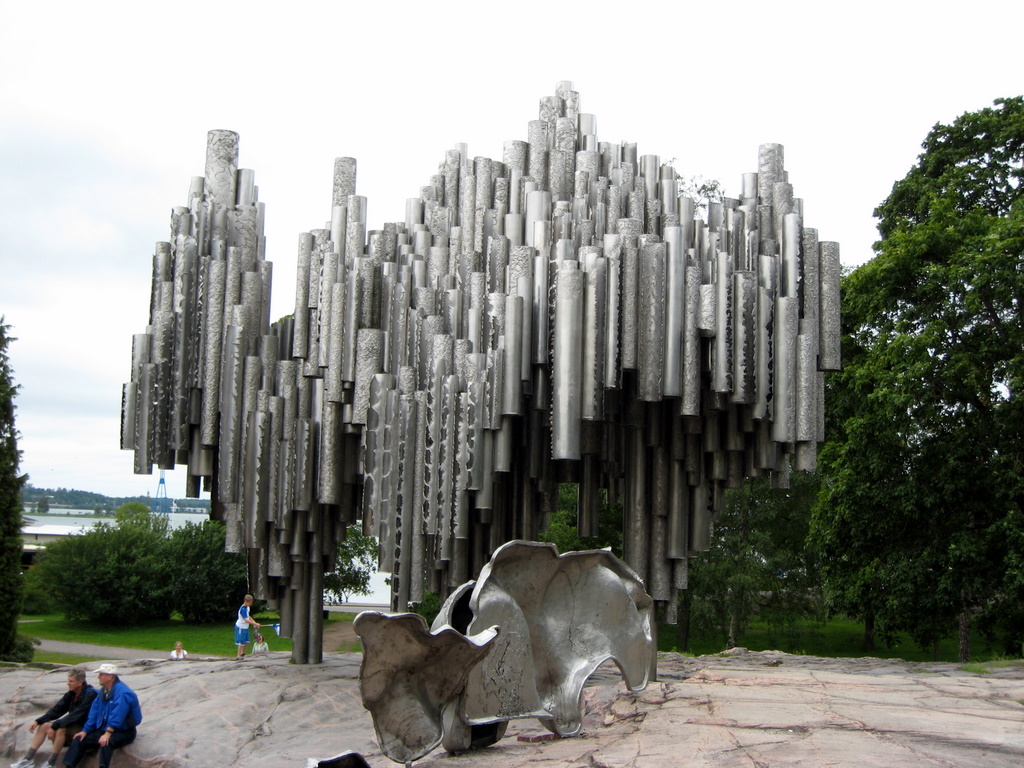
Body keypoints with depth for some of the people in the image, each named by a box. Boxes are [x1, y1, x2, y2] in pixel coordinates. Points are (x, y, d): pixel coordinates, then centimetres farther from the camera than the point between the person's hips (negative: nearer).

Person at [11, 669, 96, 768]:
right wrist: (38, 721, -5)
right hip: (73, 725, 9)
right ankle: (28, 759, 0)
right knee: (44, 725, -1)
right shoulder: (71, 694, 6)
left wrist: (54, 726, -28)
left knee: (60, 729, -32)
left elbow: (75, 715, -27)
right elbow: (57, 710, 6)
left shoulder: (90, 695, -20)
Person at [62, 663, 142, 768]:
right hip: (103, 730, 9)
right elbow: (94, 712, 11)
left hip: (123, 731, -9)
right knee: (79, 740, -2)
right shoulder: (103, 691, 10)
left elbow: (117, 716, -29)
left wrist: (107, 734, -34)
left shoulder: (122, 692, -20)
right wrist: (85, 731, 4)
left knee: (106, 743, -38)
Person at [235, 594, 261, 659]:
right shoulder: (243, 609, -24)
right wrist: (255, 624, -30)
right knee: (241, 642, -4)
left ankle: (242, 653, 28)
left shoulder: (247, 607, 6)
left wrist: (254, 621, 7)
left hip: (245, 627, 9)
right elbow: (246, 620, -29)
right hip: (241, 627, -9)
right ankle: (239, 656, 4)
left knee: (246, 642, 13)